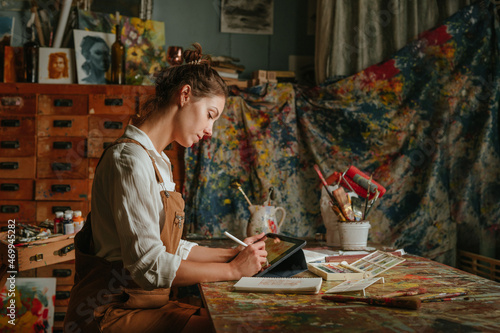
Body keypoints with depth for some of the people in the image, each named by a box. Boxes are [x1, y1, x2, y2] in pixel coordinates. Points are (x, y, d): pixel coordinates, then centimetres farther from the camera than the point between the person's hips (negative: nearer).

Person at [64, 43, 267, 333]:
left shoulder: (157, 161, 16)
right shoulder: (130, 160, -16)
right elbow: (150, 265, -22)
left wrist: (231, 253, 7)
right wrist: (233, 269, -14)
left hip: (149, 303, 9)